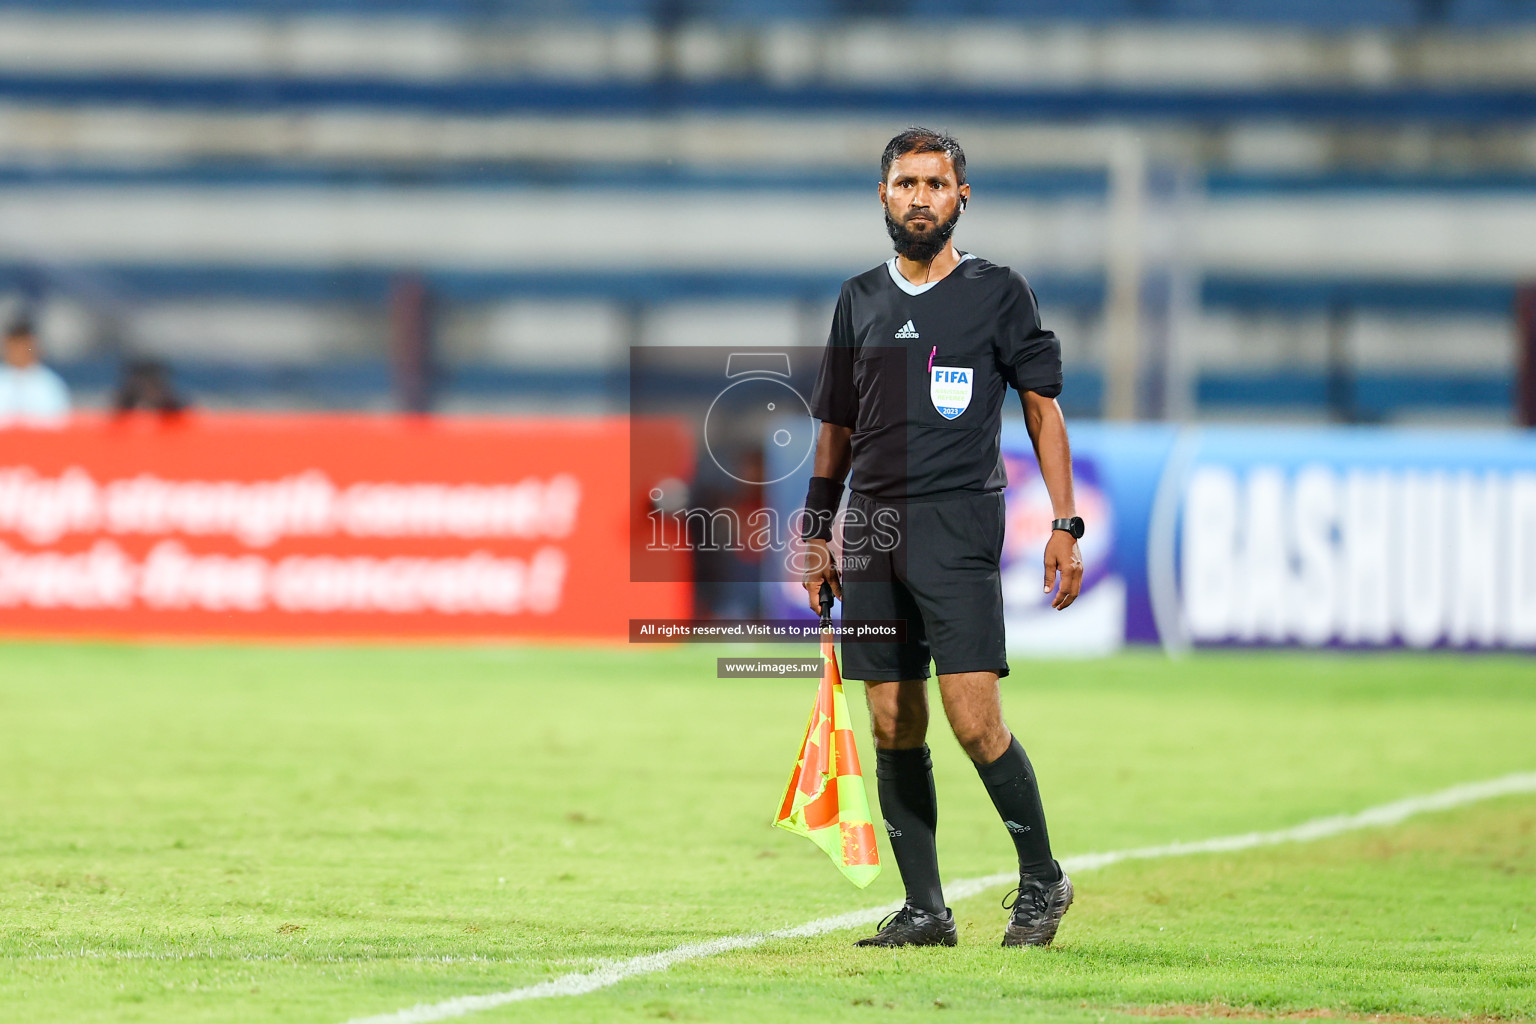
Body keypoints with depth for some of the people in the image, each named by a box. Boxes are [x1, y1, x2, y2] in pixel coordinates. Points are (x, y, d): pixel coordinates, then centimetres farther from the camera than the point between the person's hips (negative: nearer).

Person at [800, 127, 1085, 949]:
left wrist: (1064, 525, -3)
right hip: (872, 529, 4)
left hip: (959, 519, -4)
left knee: (972, 720, -14)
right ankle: (924, 910, 8)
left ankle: (1042, 878, 4)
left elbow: (1043, 409, 4)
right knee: (894, 728, 2)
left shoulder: (998, 294, 4)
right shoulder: (859, 301, 15)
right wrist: (818, 533, 15)